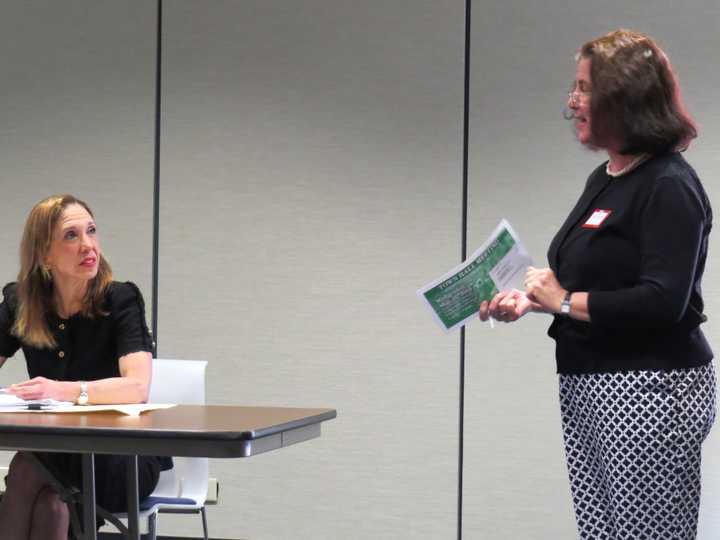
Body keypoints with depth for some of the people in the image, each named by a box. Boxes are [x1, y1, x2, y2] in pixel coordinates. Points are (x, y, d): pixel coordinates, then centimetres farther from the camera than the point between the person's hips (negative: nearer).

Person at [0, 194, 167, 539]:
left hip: (124, 461, -3)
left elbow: (137, 387, -28)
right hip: (53, 453, 3)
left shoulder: (121, 301, -13)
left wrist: (65, 391, -43)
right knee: (49, 501, -32)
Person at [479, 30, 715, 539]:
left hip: (648, 394, -9)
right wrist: (530, 300, 7)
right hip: (590, 390, 9)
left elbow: (662, 302, -24)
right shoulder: (604, 178, 13)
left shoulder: (670, 187, -15)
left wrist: (565, 302, -14)